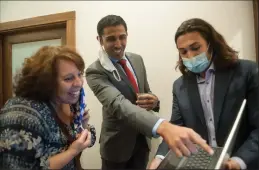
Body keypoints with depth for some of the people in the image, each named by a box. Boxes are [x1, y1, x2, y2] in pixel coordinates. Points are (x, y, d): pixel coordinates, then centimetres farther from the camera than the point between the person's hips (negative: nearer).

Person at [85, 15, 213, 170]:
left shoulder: (137, 60, -1)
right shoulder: (95, 72, -20)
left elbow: (146, 92, 7)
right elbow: (118, 104, -37)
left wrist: (154, 101, -19)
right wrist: (163, 127, -53)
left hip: (142, 140, 4)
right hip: (117, 145, -4)